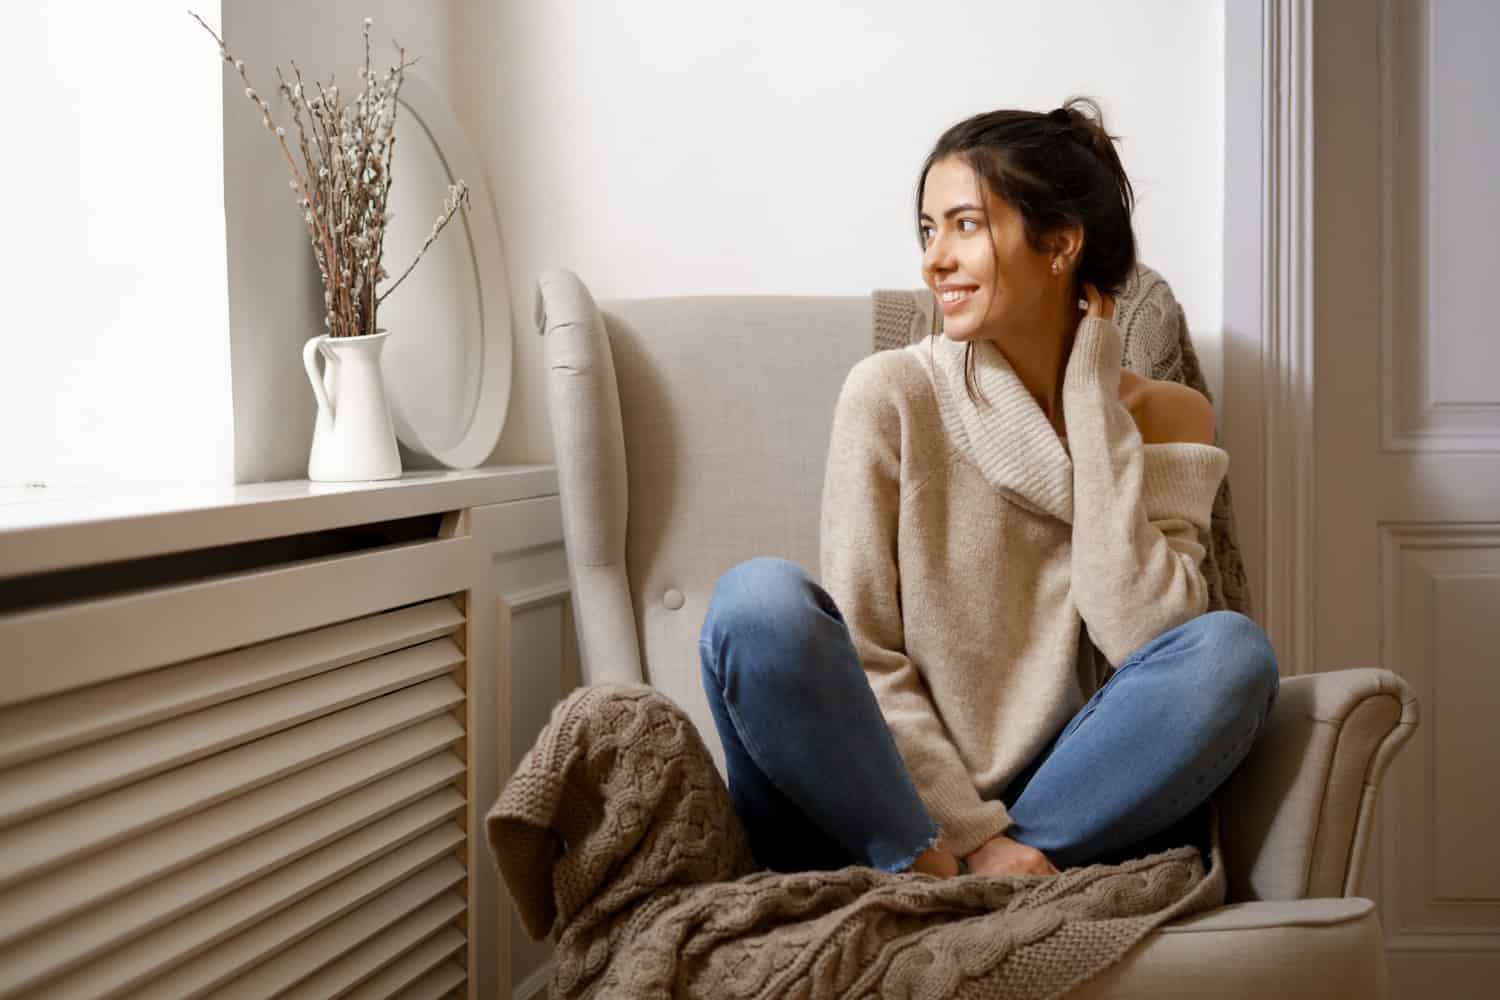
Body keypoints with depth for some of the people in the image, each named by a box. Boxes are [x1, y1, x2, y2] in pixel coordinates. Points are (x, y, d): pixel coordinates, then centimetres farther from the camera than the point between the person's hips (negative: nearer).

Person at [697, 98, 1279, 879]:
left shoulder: (1166, 419, 3)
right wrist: (969, 833, -15)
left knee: (1230, 650, -24)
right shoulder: (891, 395, -3)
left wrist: (1092, 407, -9)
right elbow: (862, 653, -7)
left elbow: (1142, 637, -12)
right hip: (887, 801, -2)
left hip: (1068, 805, 2)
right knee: (759, 598, -26)